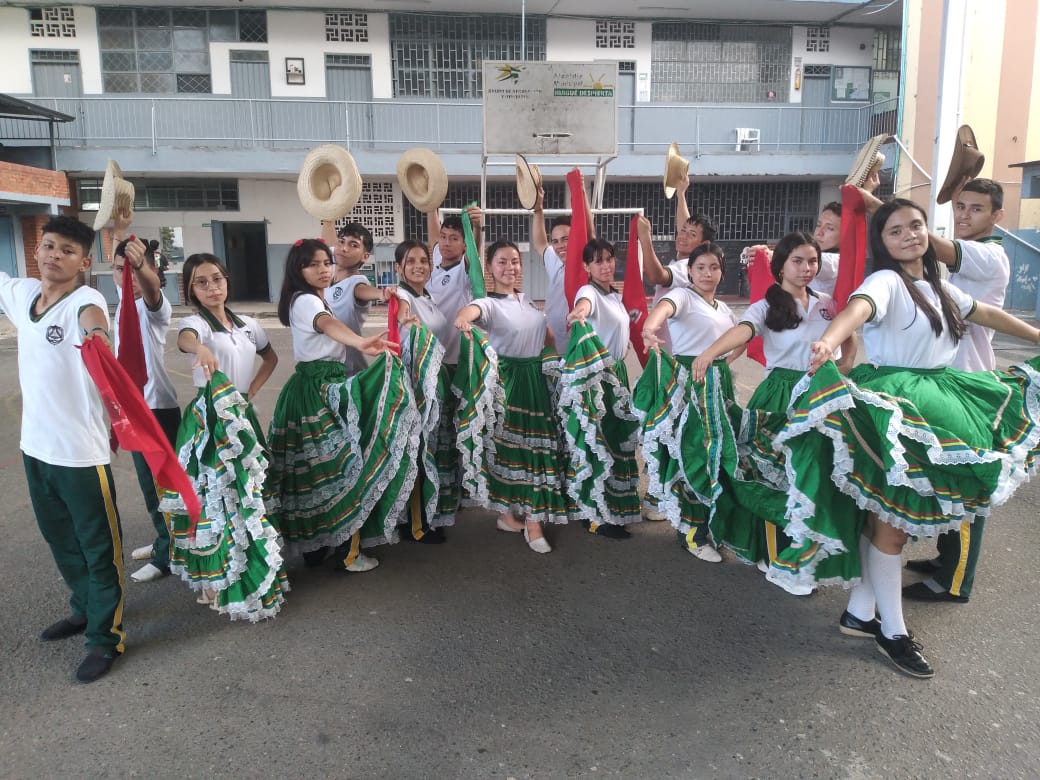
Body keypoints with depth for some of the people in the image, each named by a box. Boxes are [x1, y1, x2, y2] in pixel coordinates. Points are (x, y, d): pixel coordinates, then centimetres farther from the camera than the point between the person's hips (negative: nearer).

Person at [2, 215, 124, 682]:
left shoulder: (85, 300, -18)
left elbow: (92, 315, -42)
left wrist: (94, 332, -64)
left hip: (80, 451, -8)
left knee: (99, 547, 6)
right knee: (60, 539, 24)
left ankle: (105, 636, 21)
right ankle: (84, 609, 45)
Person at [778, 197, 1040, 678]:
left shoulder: (937, 286, 14)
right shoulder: (886, 281, -13)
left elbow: (986, 314, 30)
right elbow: (858, 309, -36)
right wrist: (827, 342, -57)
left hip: (932, 403, 8)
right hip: (891, 405, -8)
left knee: (885, 514, 11)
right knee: (893, 518, -1)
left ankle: (859, 612, 22)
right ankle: (893, 630, 13)